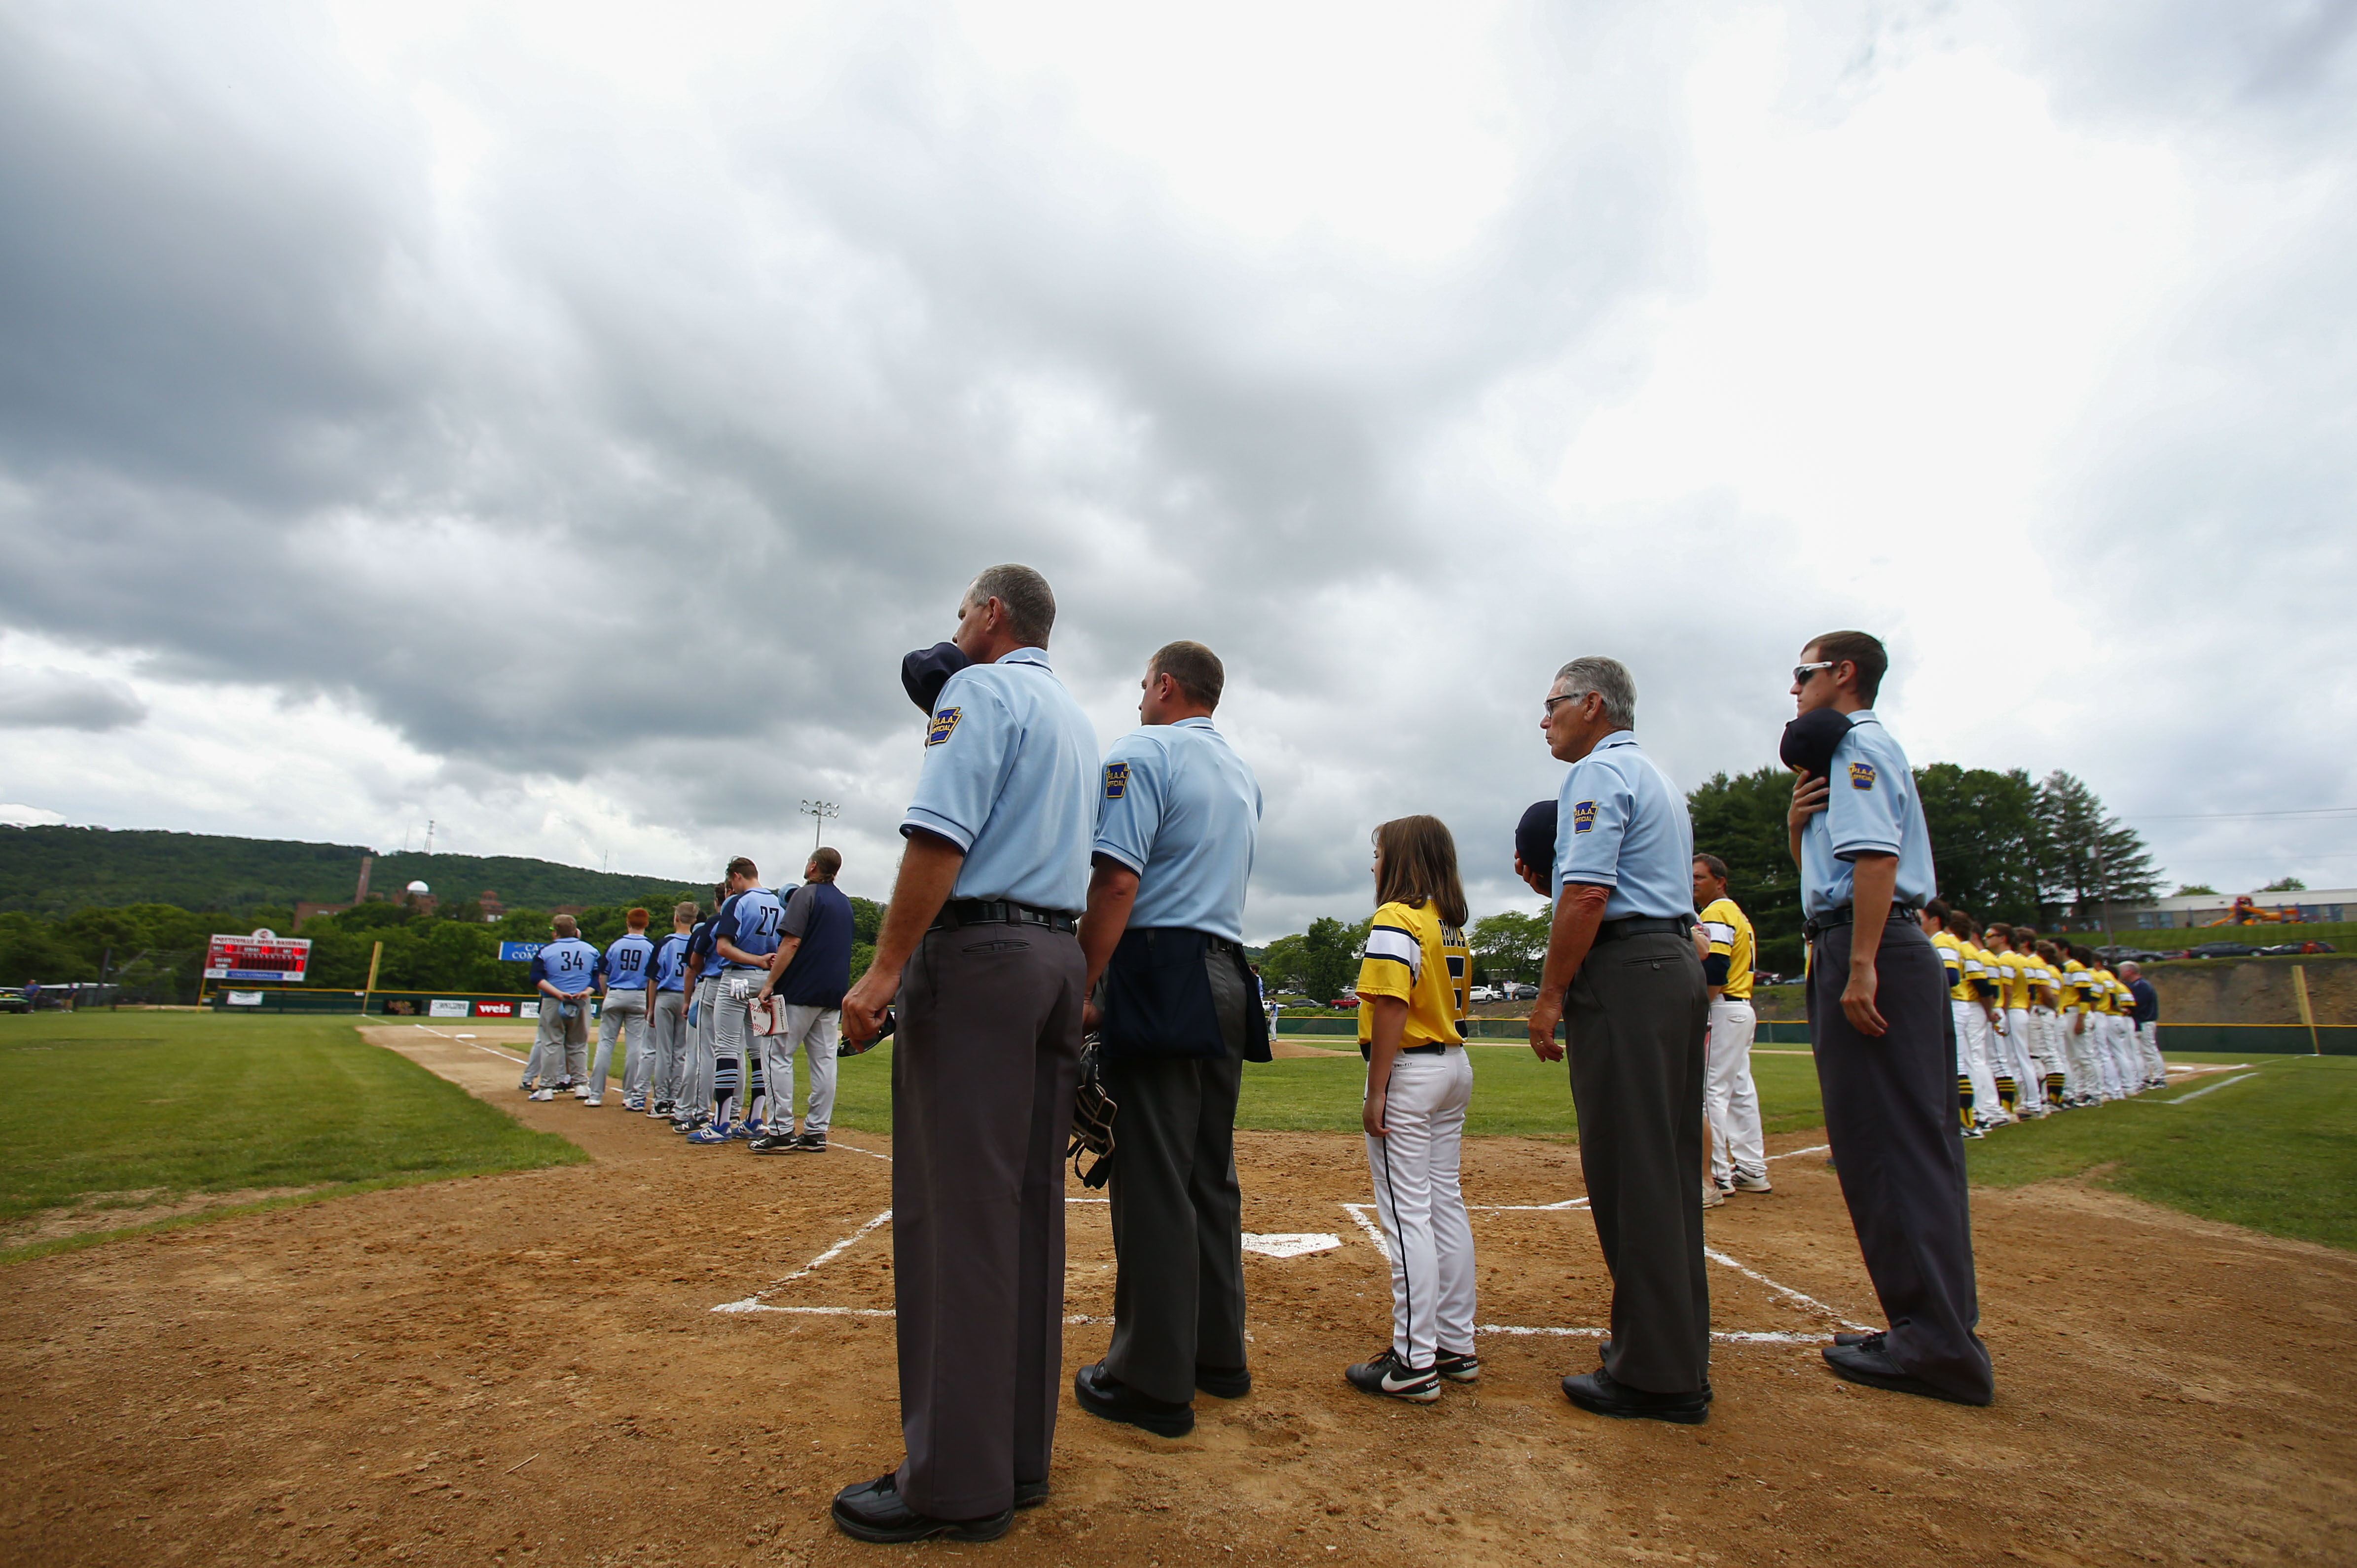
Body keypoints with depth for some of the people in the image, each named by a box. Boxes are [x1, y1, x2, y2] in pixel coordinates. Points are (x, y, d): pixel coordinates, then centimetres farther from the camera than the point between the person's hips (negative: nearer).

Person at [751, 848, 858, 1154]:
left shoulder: (806, 894, -7)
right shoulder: (846, 903, 17)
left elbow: (792, 942, -16)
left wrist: (770, 983, -14)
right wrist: (782, 959, 23)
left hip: (800, 990, -7)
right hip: (834, 992, 8)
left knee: (777, 1054, -2)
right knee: (824, 1059, 6)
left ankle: (782, 1131, -5)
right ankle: (816, 1132, 9)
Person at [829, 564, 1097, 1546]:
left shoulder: (980, 690, -3)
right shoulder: (1079, 721, 24)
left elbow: (940, 835, -16)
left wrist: (885, 970, -17)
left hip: (973, 953, -8)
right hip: (1059, 957, 9)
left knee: (954, 1211, -3)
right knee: (1029, 1209, 10)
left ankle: (957, 1483, 5)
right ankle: (1022, 1453, 20)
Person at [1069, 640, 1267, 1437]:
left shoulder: (1141, 751, -5)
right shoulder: (1245, 775, 20)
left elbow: (1117, 879, -17)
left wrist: (1081, 988, -15)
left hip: (1158, 974, -8)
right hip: (1227, 981, 8)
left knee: (1153, 1179, -2)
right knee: (1211, 1174, 15)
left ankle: (1154, 1381, 8)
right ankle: (1218, 1355, 26)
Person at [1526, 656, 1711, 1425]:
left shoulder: (1598, 772, -8)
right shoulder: (1658, 777, 23)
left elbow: (1586, 895, -18)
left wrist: (1549, 997, -14)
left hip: (1623, 972, -10)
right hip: (1680, 966, 10)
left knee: (1629, 1172, -5)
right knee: (1669, 1167, 13)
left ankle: (1656, 1376, 2)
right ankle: (1678, 1353, 23)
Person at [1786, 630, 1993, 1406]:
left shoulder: (1857, 745, -6)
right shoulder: (1849, 754, 25)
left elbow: (1876, 857, -20)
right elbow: (1819, 868, 24)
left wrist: (1860, 967, -25)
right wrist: (1797, 822, 5)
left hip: (1867, 950, -11)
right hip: (1896, 953, 11)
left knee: (1886, 1143, -7)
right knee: (1917, 1140, 12)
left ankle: (1936, 1343, -1)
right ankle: (1944, 1326, 21)